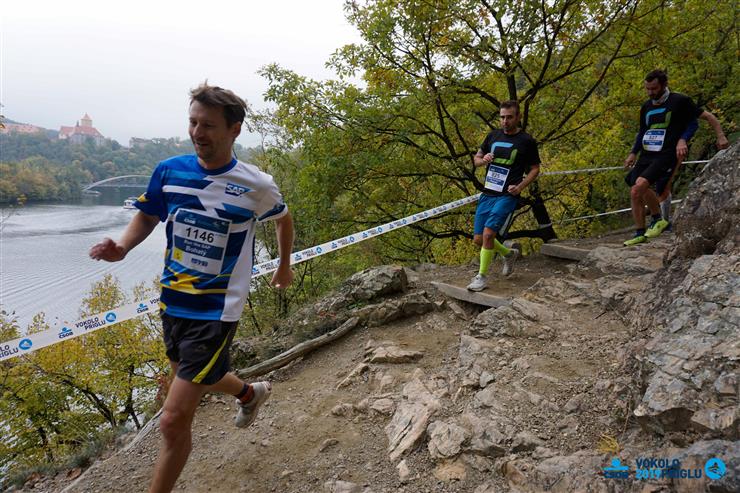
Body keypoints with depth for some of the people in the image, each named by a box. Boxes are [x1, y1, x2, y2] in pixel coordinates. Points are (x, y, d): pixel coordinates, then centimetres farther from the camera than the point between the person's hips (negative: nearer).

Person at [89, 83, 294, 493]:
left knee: (173, 421, -7)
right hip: (173, 304, 6)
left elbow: (283, 219, 8)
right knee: (195, 378, 29)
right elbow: (147, 217, 11)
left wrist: (284, 266, 20)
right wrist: (122, 247, -10)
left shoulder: (256, 186, -12)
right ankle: (250, 393, 60)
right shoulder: (170, 170, -4)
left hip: (217, 312, -6)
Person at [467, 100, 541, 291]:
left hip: (507, 196, -6)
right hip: (487, 194, 6)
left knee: (488, 233, -19)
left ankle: (482, 277, -3)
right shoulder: (493, 136, 10)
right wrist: (483, 160, -6)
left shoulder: (526, 141, -2)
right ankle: (509, 253, 34)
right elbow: (476, 159, 18)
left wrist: (520, 186, -12)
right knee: (478, 239, 7)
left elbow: (535, 169, 5)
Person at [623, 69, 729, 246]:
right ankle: (640, 234, 7)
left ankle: (658, 219, -6)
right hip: (646, 155, 7)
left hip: (666, 155, -7)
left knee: (640, 185, -27)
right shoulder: (646, 107, 16)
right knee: (634, 193, -3)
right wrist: (633, 153, 18)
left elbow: (708, 116, 4)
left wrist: (720, 136, -4)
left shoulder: (680, 101, -1)